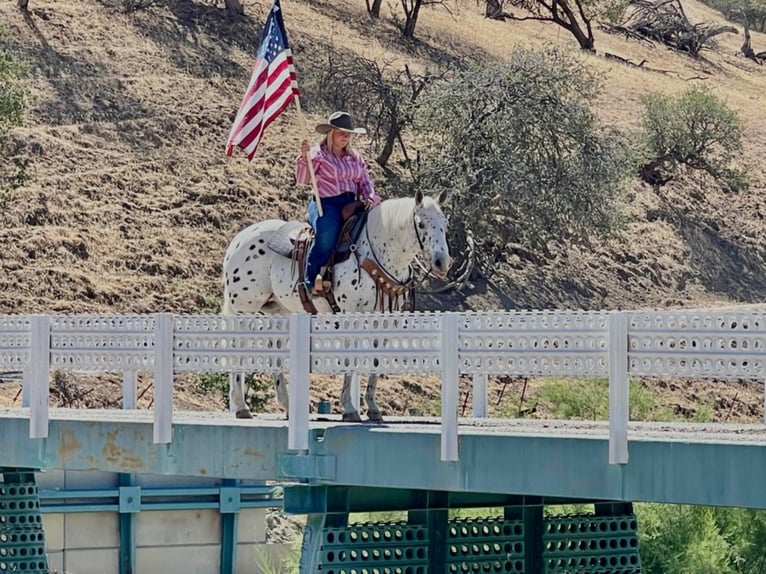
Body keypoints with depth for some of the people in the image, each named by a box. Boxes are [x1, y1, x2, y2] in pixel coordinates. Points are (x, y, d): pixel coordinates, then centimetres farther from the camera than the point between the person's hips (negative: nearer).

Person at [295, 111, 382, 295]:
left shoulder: (356, 157, 20)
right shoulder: (318, 153, 3)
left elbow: (365, 182, 19)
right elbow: (302, 179, -7)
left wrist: (370, 196, -2)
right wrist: (304, 157, -22)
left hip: (350, 204, 5)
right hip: (325, 203, -5)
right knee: (327, 233, -34)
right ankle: (311, 279, -27)